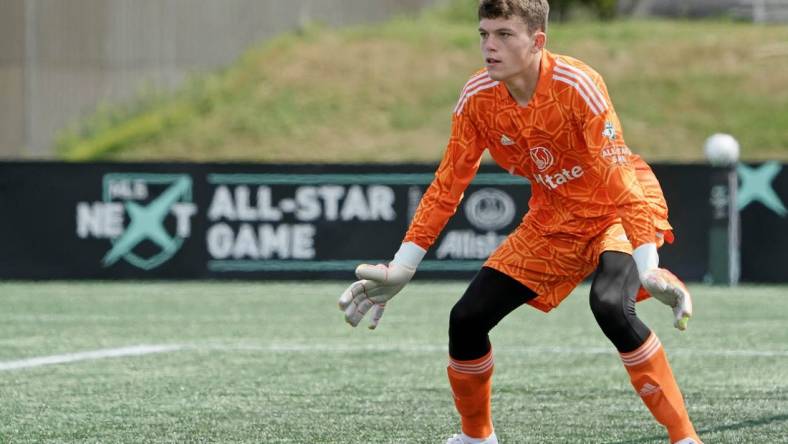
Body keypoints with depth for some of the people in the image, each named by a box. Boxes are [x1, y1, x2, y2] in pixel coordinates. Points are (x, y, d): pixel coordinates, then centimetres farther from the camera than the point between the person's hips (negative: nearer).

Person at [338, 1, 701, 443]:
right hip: (553, 220, 6)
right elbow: (447, 186, -2)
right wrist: (400, 270, -4)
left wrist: (649, 269, -38)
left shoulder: (577, 86, -27)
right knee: (467, 318, -2)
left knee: (610, 304, -34)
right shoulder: (477, 97, -11)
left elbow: (619, 177, -31)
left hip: (617, 212, -6)